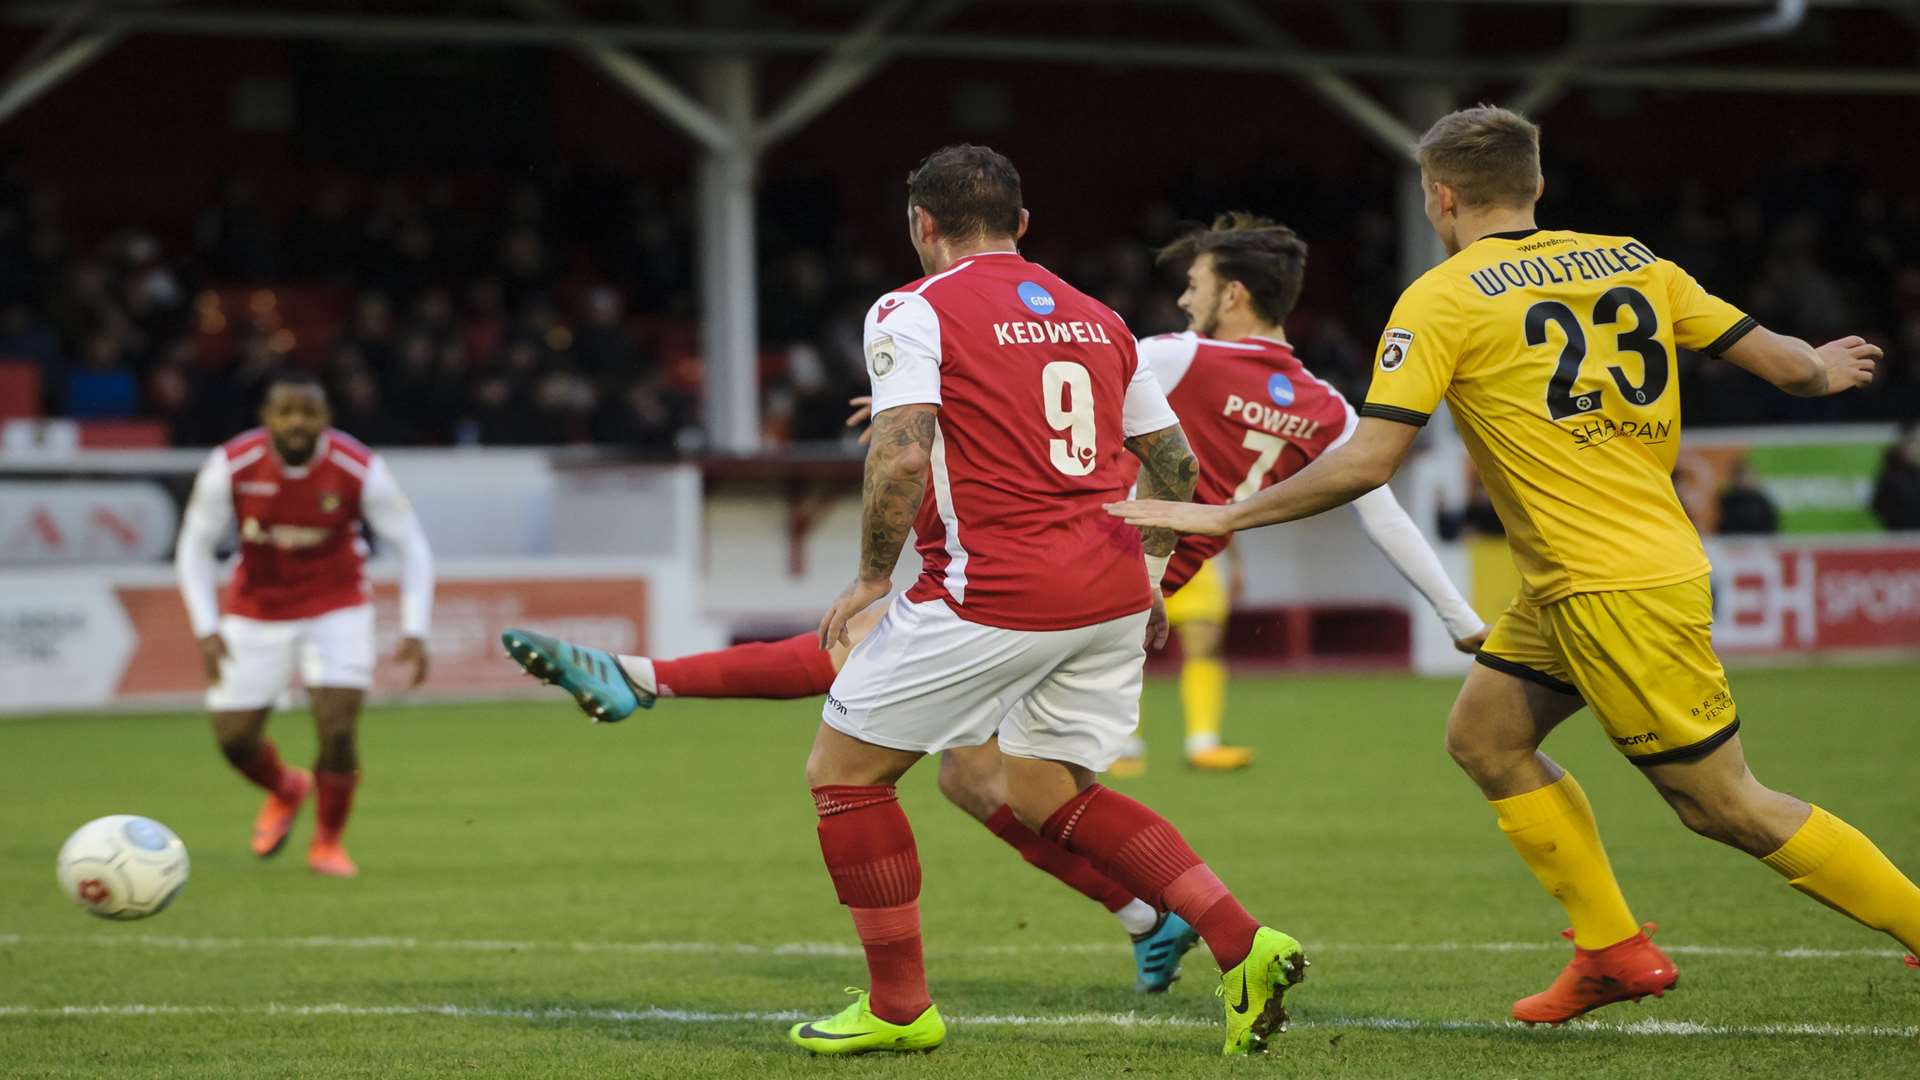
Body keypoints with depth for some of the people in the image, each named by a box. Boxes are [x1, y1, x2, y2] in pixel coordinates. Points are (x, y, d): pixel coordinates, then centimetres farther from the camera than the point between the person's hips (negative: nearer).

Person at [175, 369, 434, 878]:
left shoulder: (360, 470, -20)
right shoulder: (231, 467, -18)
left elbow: (411, 545, -8)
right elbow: (194, 548, -6)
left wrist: (415, 631, -15)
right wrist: (206, 630, -15)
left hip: (337, 611, -1)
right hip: (256, 615, 1)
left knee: (337, 731, -15)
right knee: (234, 737, 1)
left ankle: (328, 842, 13)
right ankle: (285, 790, 38)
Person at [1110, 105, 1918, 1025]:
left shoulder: (1440, 300, -9)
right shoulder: (1631, 262, 8)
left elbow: (1365, 463, -15)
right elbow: (1782, 361, 8)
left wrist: (1222, 516, -5)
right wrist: (1824, 369, 32)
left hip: (1613, 588, -8)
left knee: (1724, 804, -1)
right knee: (1484, 737, 17)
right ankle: (1612, 950, 18)